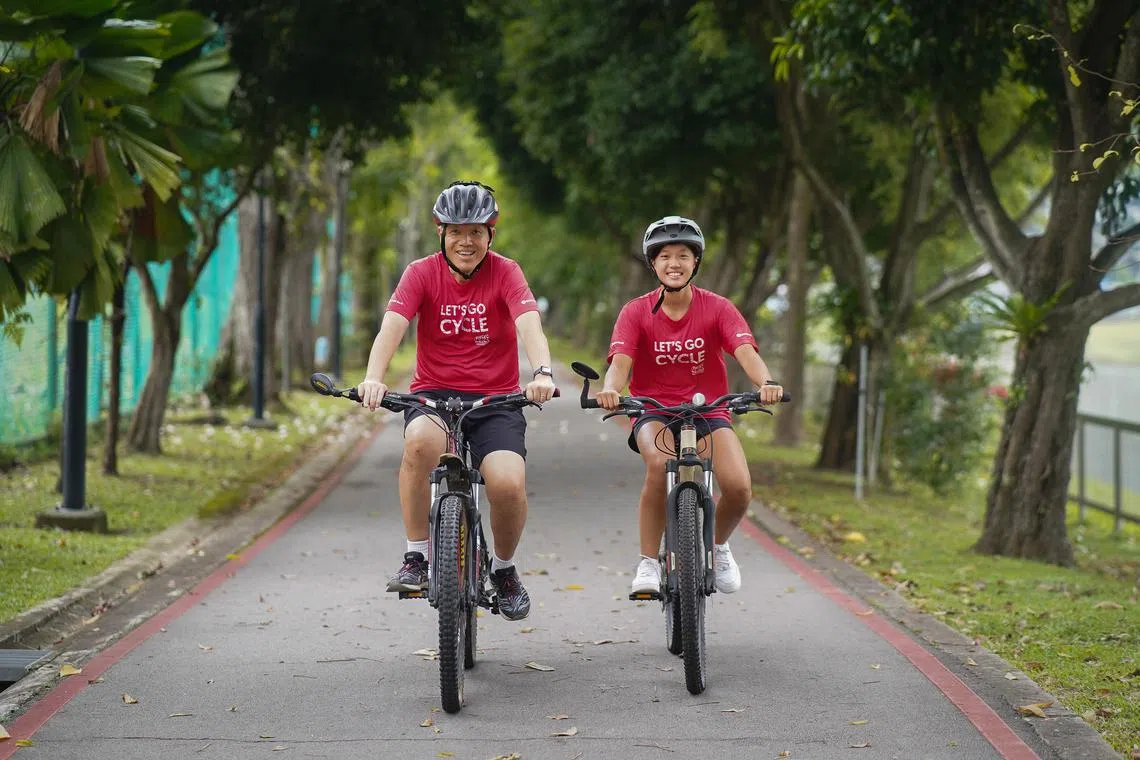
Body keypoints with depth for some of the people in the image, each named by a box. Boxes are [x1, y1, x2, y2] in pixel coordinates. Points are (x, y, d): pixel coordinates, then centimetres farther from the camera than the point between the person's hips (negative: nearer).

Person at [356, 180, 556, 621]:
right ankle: (416, 559, -19)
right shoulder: (422, 273, -1)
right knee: (420, 441, -36)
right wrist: (374, 378, -36)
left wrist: (543, 373, -41)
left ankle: (504, 569, 8)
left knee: (508, 484, -26)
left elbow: (529, 323, -20)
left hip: (495, 400, 0)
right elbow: (392, 326, -16)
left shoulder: (505, 273, -3)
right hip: (434, 393, 0)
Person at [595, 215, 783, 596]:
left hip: (709, 411, 1)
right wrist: (609, 389, -43)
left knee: (739, 487, -23)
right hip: (654, 413, -1)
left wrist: (766, 382, -42)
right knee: (659, 464, -36)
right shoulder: (636, 312, -6)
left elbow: (746, 352, -19)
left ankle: (718, 546, 13)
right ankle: (648, 563, -21)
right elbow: (620, 362, -19)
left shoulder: (718, 308, -5)